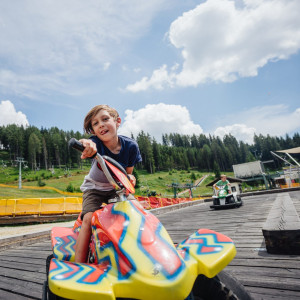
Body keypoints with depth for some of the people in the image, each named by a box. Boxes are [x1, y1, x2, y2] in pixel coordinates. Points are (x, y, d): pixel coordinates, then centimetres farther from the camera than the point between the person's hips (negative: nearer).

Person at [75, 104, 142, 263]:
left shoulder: (130, 146, -17)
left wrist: (130, 178, -29)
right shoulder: (96, 144, -24)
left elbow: (128, 172, -6)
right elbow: (89, 145, -50)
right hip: (94, 187, -2)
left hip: (117, 188, 2)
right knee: (89, 218, -24)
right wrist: (86, 143, -74)